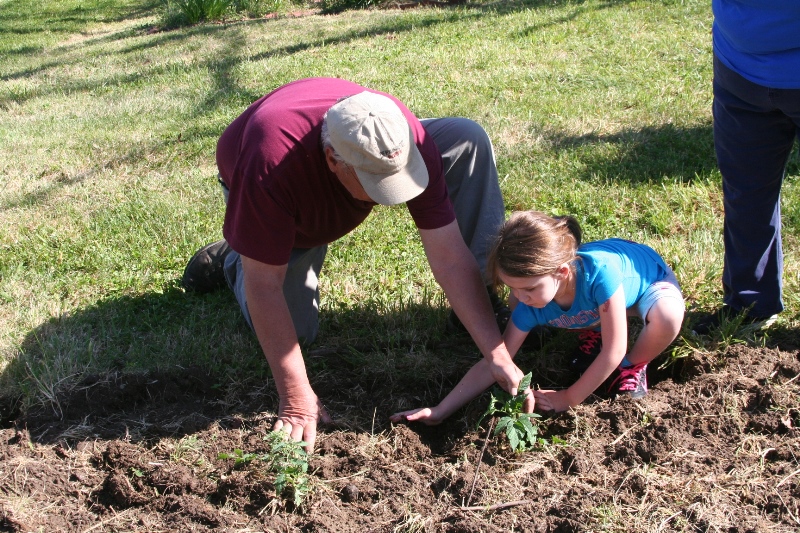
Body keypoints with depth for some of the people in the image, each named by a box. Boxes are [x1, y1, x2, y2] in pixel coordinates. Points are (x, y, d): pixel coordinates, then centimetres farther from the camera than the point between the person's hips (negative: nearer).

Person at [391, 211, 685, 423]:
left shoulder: (600, 271, -45)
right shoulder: (531, 306, -29)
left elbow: (613, 351, -36)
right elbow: (493, 363, -24)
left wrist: (569, 398, -27)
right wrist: (439, 411, -29)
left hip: (649, 277, -4)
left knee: (668, 317, -39)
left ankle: (634, 367, -8)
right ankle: (592, 332, 10)